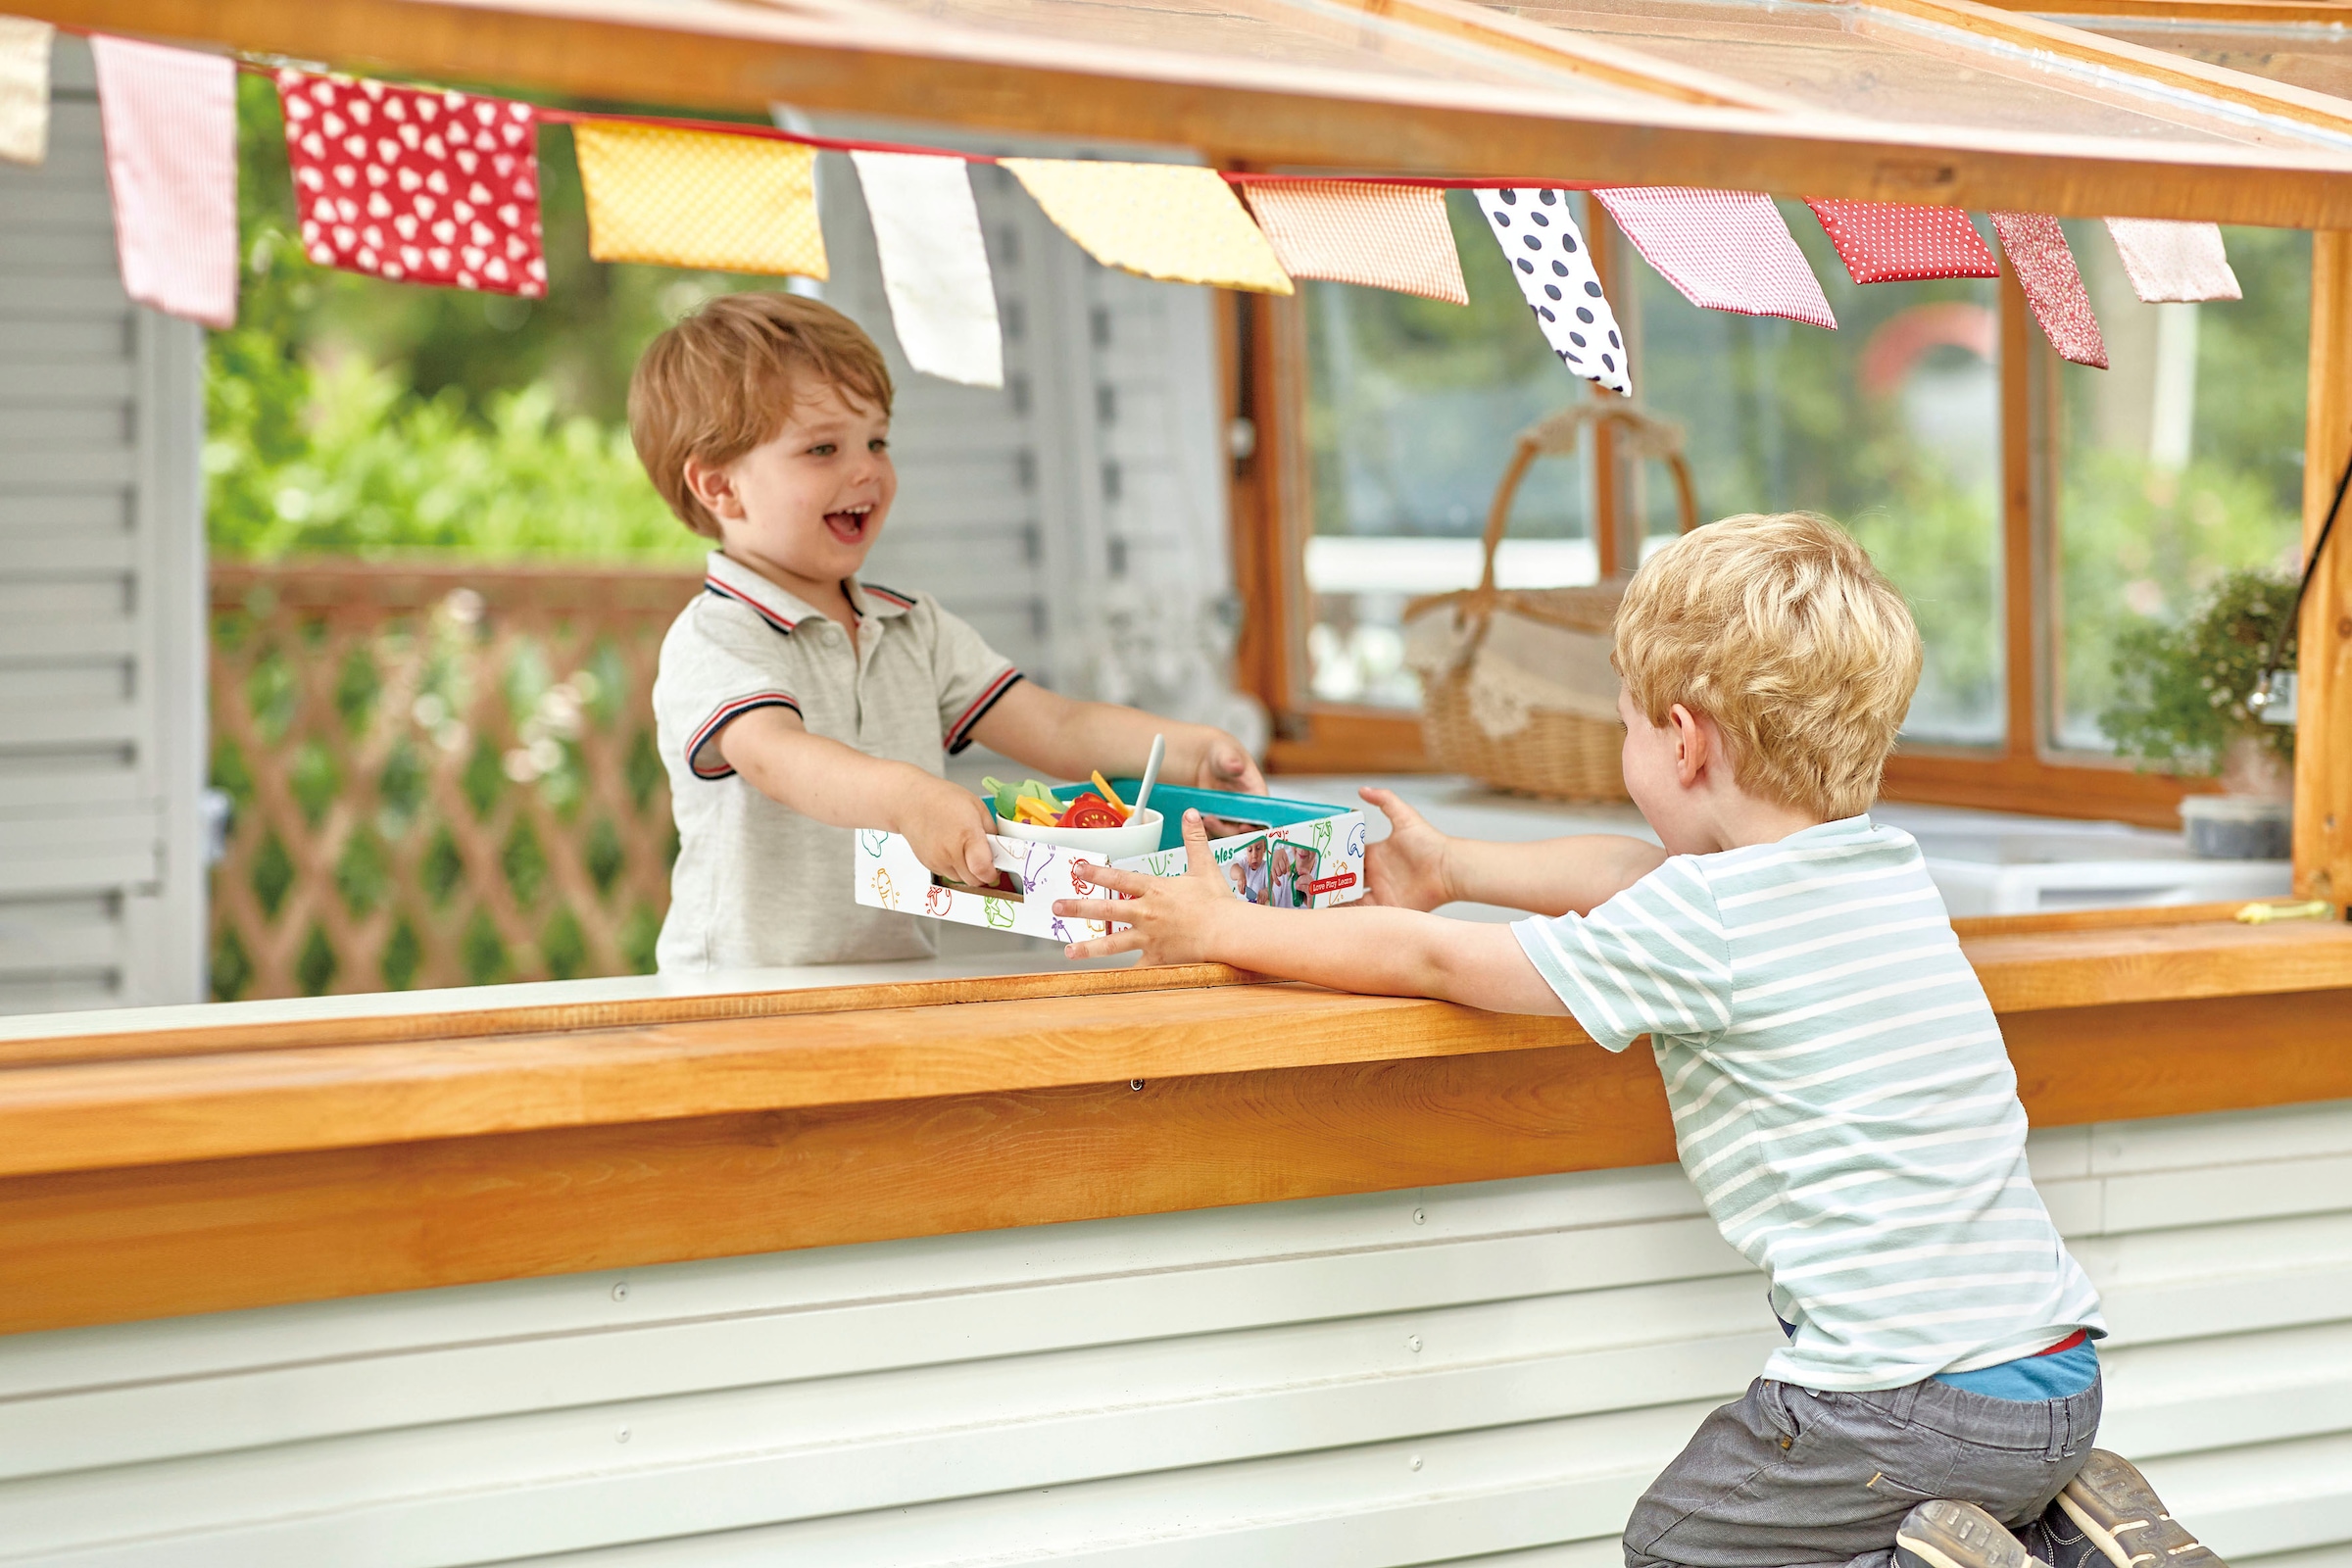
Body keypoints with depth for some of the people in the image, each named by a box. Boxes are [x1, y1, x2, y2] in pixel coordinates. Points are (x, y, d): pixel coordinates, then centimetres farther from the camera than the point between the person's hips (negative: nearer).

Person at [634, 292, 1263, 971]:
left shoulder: (915, 628, 16)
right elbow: (775, 755, -27)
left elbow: (1054, 727, 13)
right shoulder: (713, 641, -7)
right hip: (742, 999, -5)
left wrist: (1190, 749, -5)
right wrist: (908, 797, -46)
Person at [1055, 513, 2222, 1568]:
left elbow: (1430, 963, -3)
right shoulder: (1885, 863, 12)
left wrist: (1227, 928, 11)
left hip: (1906, 1399, -8)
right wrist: (1453, 868, 38)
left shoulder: (1700, 924, -13)